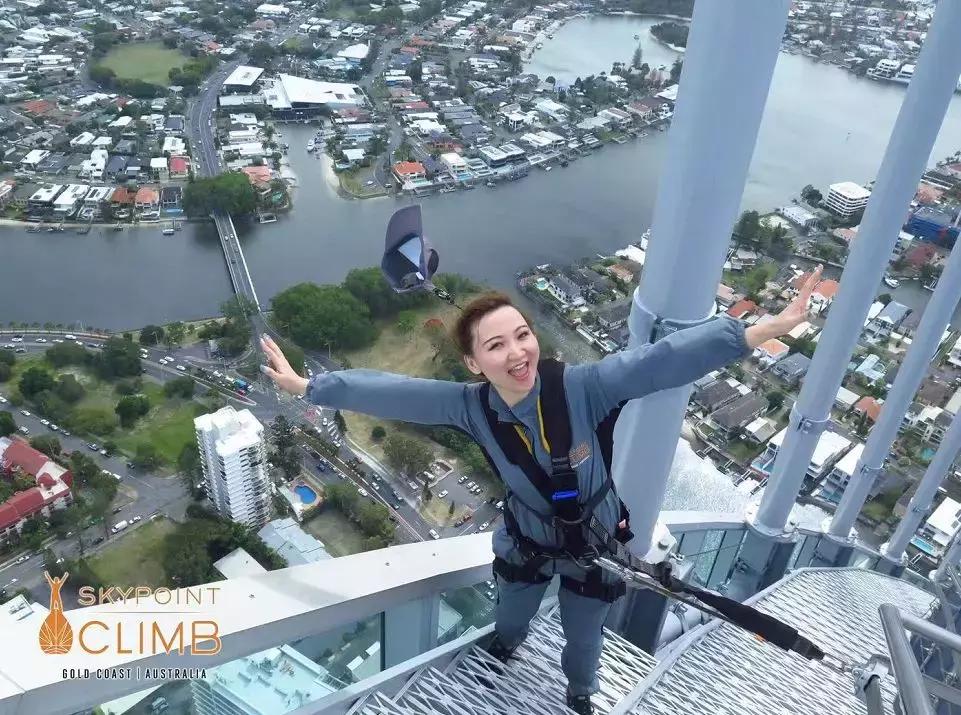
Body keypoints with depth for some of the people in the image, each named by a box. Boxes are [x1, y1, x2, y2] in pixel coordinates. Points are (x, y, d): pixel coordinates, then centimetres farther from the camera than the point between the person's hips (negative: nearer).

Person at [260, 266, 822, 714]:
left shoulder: (582, 386, -36)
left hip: (595, 545, -2)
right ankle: (504, 648, 74)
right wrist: (307, 385, -18)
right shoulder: (470, 406, -28)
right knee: (511, 617, 33)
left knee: (583, 637, 25)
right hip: (525, 540, 2)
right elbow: (390, 392, -23)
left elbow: (663, 360, -43)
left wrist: (764, 330, -48)